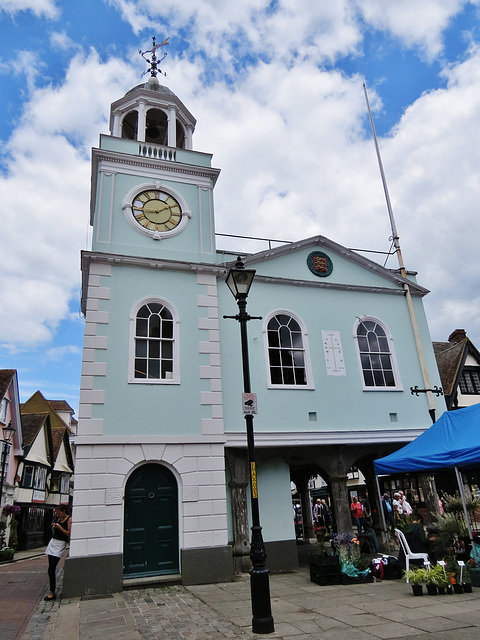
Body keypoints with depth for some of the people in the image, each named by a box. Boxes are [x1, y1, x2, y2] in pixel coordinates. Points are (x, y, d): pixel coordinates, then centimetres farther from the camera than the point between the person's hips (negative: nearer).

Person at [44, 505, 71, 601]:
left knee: (51, 569, -12)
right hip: (53, 542, 8)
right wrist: (53, 526, 6)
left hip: (60, 544, -8)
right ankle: (52, 592, 15)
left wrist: (59, 527, -16)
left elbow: (69, 534, -13)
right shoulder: (59, 519, 15)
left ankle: (52, 593, -6)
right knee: (51, 569, 7)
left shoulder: (69, 519, -7)